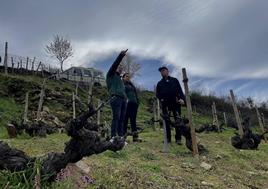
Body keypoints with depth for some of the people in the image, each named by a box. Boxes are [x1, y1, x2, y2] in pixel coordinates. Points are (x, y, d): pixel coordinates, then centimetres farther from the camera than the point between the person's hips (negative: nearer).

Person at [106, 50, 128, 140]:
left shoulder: (119, 78, 31)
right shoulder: (111, 74, 13)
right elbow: (115, 64, -2)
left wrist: (125, 98, 10)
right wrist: (121, 55, -8)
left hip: (123, 99, 7)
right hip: (116, 98, -7)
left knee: (121, 119, 1)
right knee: (116, 117, -15)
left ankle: (121, 136, 1)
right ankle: (113, 137, -15)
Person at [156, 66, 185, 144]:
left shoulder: (174, 80, 16)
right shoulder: (159, 83, 19)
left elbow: (180, 90, 7)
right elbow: (157, 94, 15)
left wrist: (182, 98, -9)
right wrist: (161, 99, -6)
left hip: (175, 102, -1)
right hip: (165, 104, 1)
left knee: (178, 120, -4)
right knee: (167, 121, 1)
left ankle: (178, 138, 1)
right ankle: (168, 138, 8)